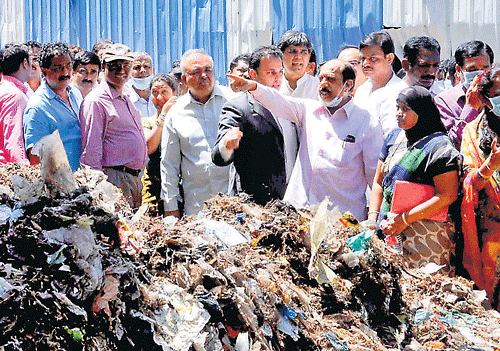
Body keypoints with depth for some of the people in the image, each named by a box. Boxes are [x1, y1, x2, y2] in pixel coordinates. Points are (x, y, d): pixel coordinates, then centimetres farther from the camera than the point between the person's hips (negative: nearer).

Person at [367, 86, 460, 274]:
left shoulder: (439, 147, -8)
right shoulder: (393, 137, 14)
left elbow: (447, 196, -15)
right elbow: (378, 182, 20)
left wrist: (405, 219, -17)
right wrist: (372, 216, 4)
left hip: (426, 233, -6)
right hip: (389, 229, 6)